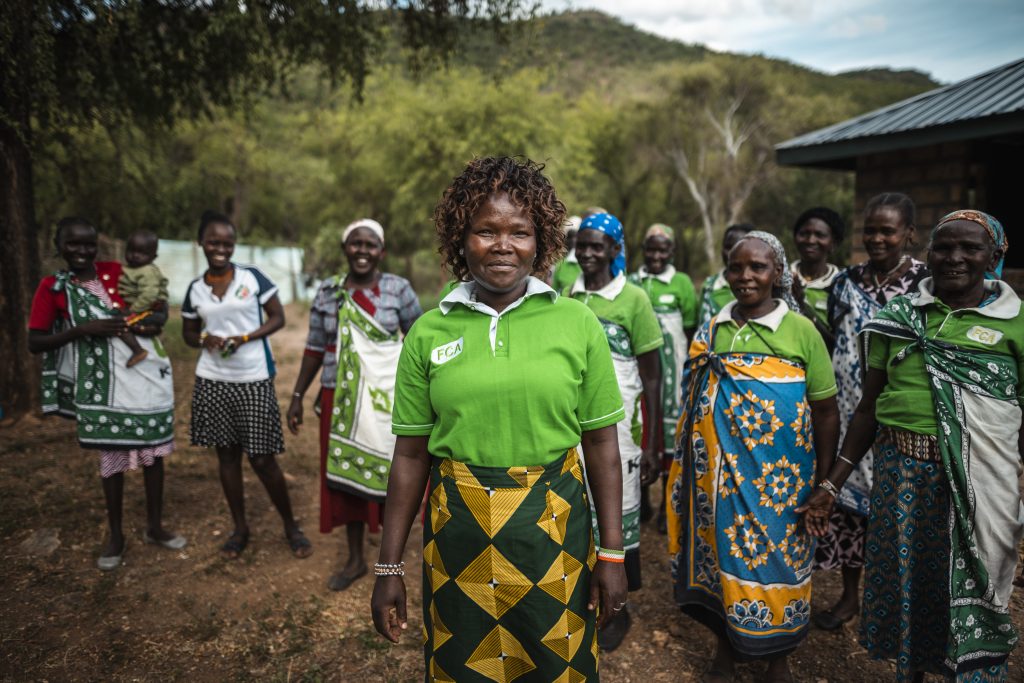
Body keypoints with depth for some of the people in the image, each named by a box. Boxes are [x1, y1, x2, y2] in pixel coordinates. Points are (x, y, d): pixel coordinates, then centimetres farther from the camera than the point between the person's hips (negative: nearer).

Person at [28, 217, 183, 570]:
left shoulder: (117, 272, 3)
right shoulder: (52, 287, -2)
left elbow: (157, 306, 13)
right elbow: (34, 343, -5)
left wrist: (155, 323, -10)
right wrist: (83, 329, -18)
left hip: (147, 375, 2)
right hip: (102, 383, -2)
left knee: (154, 450, 8)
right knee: (112, 456, 6)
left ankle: (154, 526, 24)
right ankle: (116, 536, 23)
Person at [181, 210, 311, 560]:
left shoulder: (253, 277, -4)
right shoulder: (195, 289, 5)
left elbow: (278, 317, -2)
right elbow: (188, 332, 15)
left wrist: (244, 338, -16)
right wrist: (206, 339, -9)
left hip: (254, 381, -3)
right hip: (212, 382, 3)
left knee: (262, 459, -1)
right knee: (227, 454, 10)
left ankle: (290, 526, 18)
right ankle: (240, 528, 26)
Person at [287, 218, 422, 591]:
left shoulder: (398, 289, -3)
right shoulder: (327, 291, 4)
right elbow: (315, 349, 9)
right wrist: (297, 397, 8)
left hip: (386, 399, -3)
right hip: (340, 399, 3)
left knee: (386, 475, 3)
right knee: (344, 476, 10)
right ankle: (355, 559, 28)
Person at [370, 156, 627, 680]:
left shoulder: (577, 323, -4)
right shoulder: (428, 332, -1)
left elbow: (601, 444, -1)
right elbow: (410, 454, 1)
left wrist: (612, 554, -1)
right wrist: (389, 567, 3)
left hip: (553, 529, 0)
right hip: (458, 531, 1)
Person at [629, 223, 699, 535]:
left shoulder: (682, 283, -2)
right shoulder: (632, 282, 5)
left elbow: (691, 333, 0)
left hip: (670, 368, -2)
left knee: (670, 427, 3)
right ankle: (641, 497, 23)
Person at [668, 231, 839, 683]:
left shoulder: (801, 331, -4)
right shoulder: (711, 332, 6)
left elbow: (826, 413, -2)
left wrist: (823, 480, -5)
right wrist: (691, 466, 10)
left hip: (779, 475, -2)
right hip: (720, 471, 3)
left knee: (778, 557, 8)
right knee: (723, 551, 11)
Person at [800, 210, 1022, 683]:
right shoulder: (897, 315, 5)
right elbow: (869, 407, 8)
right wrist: (831, 484, 7)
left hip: (977, 479, -2)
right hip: (900, 472, 3)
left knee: (970, 595, 4)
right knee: (904, 584, 15)